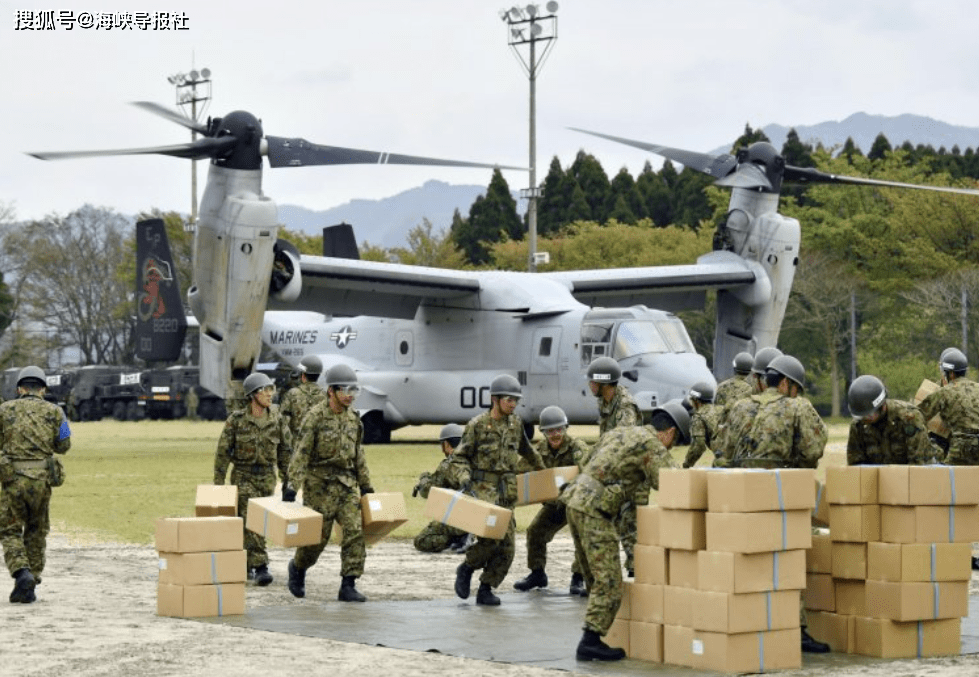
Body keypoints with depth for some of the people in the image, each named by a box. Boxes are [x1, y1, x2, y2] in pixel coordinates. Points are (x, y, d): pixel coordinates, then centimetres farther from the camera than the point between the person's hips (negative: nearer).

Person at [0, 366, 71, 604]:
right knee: (36, 531, 18)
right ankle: (30, 587, 16)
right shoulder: (54, 411, 5)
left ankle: (22, 574, -16)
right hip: (41, 480, 2)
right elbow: (63, 446, 7)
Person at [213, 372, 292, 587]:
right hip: (243, 475, -3)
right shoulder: (237, 419, -8)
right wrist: (218, 484, -5)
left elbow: (285, 450, 8)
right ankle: (260, 567, -15)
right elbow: (223, 452, -4)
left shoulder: (276, 420, 0)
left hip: (267, 477, 3)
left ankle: (244, 563, 25)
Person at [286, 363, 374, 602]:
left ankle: (348, 586, -5)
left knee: (355, 531, -8)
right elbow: (301, 453, -14)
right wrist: (293, 485, -21)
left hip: (347, 485, 5)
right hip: (320, 484, -5)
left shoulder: (353, 419, 9)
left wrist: (366, 485, 19)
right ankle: (297, 567, 32)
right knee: (317, 536, 2)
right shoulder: (315, 417, -10)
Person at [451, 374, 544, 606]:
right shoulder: (477, 425, -5)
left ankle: (485, 590, 10)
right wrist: (465, 478, -18)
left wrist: (542, 469, 41)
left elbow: (526, 449, 30)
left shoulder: (515, 424, 10)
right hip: (481, 491, -5)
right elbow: (459, 458, -1)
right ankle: (466, 568, 5)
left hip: (505, 494, 5)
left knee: (506, 546, -2)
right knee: (490, 537, -22)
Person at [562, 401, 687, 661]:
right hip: (594, 508, -9)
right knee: (609, 581, -7)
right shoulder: (652, 445, -5)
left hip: (575, 499, 9)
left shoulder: (618, 433, 22)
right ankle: (591, 642, -11)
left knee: (595, 578, 16)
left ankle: (594, 634, 19)